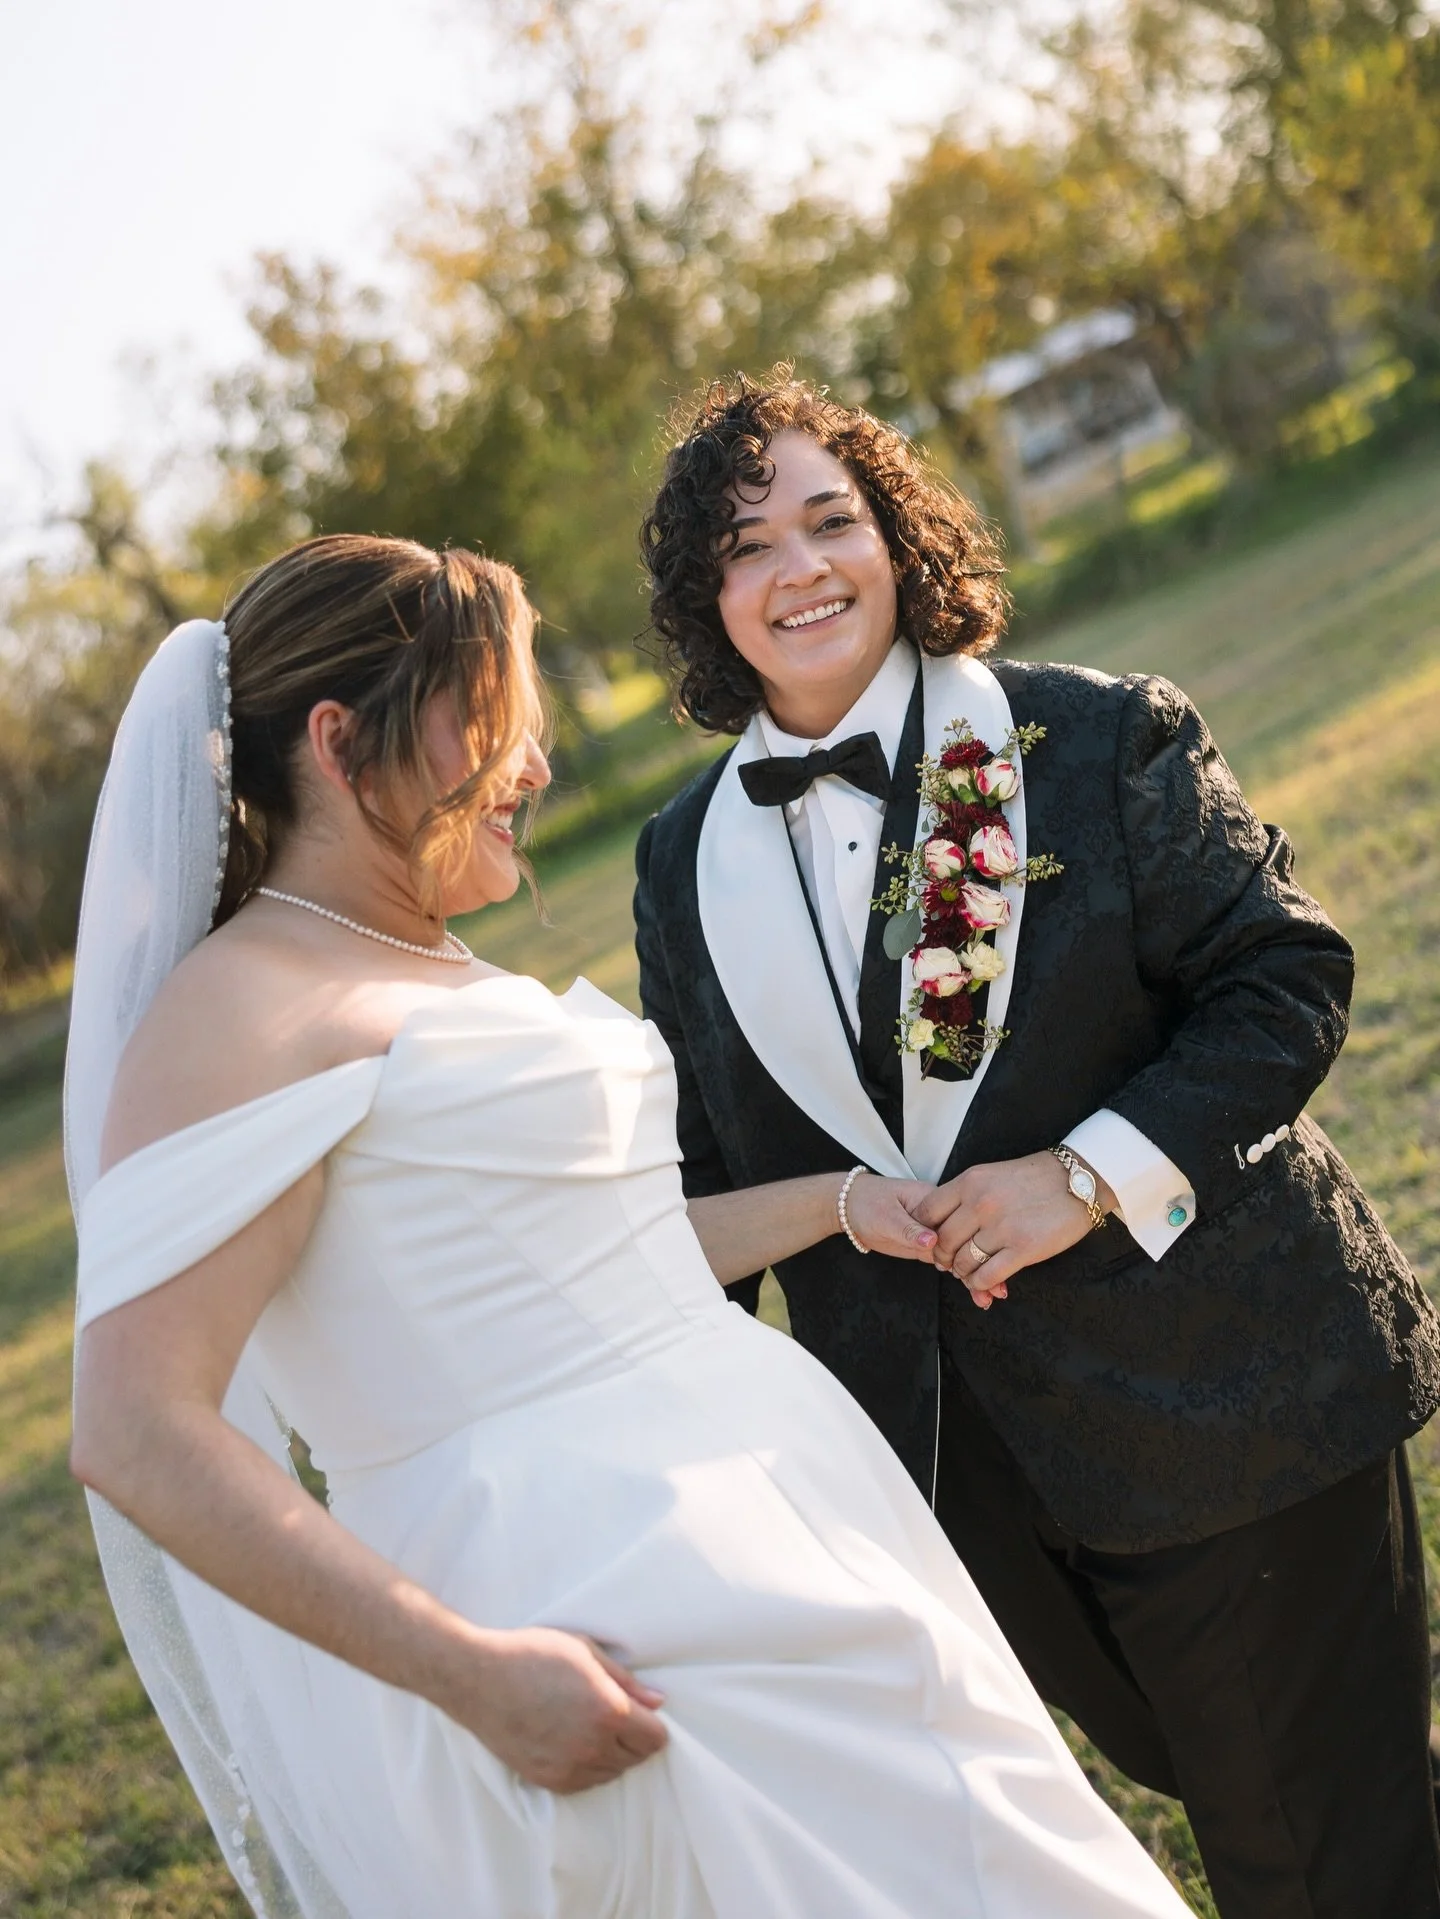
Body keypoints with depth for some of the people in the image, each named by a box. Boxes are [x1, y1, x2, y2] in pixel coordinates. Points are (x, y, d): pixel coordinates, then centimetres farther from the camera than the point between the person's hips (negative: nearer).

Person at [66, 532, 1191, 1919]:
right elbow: (139, 1436, -22)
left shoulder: (436, 980, 15)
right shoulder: (240, 1011, -14)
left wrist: (841, 1202, 17)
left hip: (747, 1516, 9)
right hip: (585, 1639, -9)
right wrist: (470, 1675, -24)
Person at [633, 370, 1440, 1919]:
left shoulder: (1099, 737, -6)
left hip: (1221, 1386, -3)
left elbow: (1286, 976, -9)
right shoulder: (685, 864, 5)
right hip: (959, 1467, 3)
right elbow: (706, 1169, 12)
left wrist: (1092, 1174, -19)